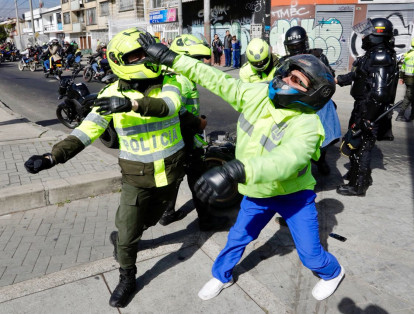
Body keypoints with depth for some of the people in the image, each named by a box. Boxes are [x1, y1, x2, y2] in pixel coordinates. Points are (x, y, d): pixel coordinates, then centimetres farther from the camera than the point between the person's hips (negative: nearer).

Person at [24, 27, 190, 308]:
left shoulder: (168, 84, -10)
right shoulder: (113, 94, -11)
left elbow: (168, 106, -34)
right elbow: (87, 130, -18)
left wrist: (132, 103, -50)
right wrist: (52, 157, -30)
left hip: (170, 170, 2)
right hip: (137, 175, -1)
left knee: (150, 219, 24)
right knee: (127, 236, 1)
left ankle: (128, 237, 58)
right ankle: (127, 279, 30)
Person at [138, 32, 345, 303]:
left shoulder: (307, 125, -31)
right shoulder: (257, 94, -13)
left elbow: (285, 160, -50)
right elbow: (216, 80, -10)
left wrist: (234, 171, -65)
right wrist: (168, 57, -11)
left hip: (294, 194, -4)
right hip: (258, 192, 5)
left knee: (310, 253, 8)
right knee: (237, 238, 18)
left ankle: (332, 272, 44)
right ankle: (221, 276, 45)